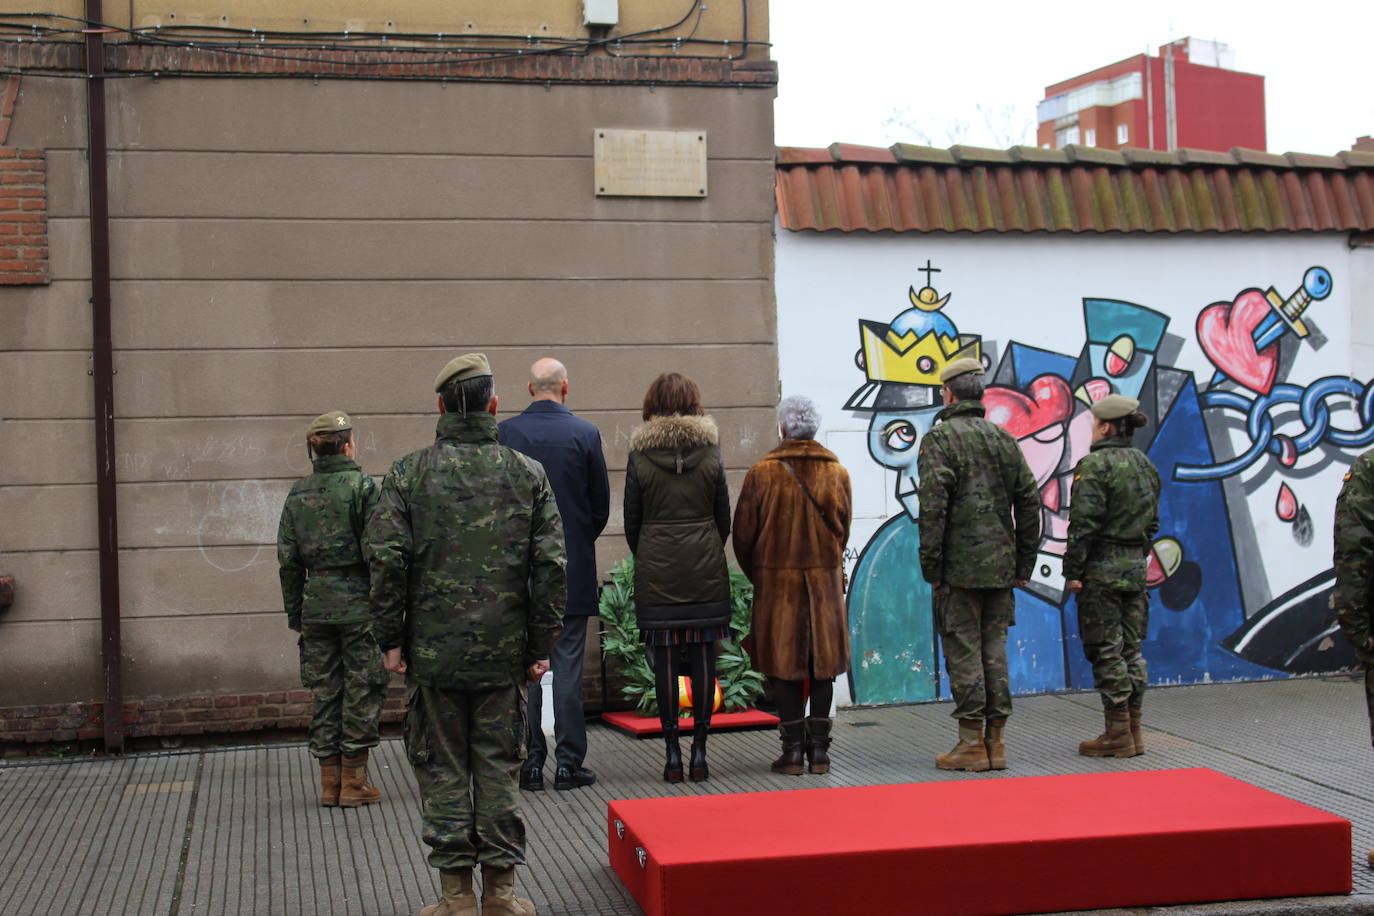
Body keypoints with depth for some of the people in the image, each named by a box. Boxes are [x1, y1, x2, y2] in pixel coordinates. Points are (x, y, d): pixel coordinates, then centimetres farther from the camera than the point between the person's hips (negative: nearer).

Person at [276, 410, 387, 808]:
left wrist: (294, 612, 15)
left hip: (316, 603, 5)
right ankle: (354, 781, 4)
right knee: (362, 690, 3)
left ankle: (329, 782, 14)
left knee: (325, 692, 11)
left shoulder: (297, 494, 7)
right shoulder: (361, 487, -8)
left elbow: (288, 560, 9)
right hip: (359, 601, -5)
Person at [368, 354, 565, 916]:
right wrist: (540, 646, 3)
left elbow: (386, 561, -8)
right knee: (500, 766, 9)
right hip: (505, 654, 1)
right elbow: (551, 565, -2)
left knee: (442, 769, 7)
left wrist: (391, 640, 0)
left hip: (433, 653, -1)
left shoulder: (407, 474, -2)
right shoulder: (528, 473, 2)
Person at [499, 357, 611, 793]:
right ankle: (569, 762, 6)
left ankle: (530, 762, 9)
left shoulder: (505, 433, -3)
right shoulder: (585, 434, -5)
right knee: (568, 663, 3)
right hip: (573, 568, -1)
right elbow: (601, 504, 1)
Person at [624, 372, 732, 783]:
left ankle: (672, 752, 5)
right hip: (706, 570, 1)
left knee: (664, 659, 3)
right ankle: (699, 751, 7)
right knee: (703, 656, 4)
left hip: (656, 572, -1)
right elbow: (724, 518, 6)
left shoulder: (639, 458, -3)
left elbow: (632, 522, 2)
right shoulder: (711, 454, 0)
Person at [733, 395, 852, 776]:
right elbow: (842, 531, 7)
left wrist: (758, 576, 13)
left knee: (784, 663, 4)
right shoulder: (837, 472, 2)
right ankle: (819, 749, 8)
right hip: (825, 580, 2)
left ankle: (793, 750, 4)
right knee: (822, 661, 7)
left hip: (777, 579, -2)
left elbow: (743, 534, -2)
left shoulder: (762, 473, -6)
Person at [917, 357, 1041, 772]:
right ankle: (995, 742, 13)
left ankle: (972, 744, 0)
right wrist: (1023, 565, 15)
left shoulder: (940, 439, -7)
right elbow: (1029, 501, 11)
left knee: (962, 652, -1)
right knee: (994, 649, 10)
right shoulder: (1003, 439, 11)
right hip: (1000, 567, 6)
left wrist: (931, 567, -10)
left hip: (959, 567, -6)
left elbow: (932, 507, -15)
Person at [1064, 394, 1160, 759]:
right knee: (1131, 648, 12)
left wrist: (1072, 571, -13)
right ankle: (1133, 731, 16)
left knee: (1106, 651, -3)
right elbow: (1152, 520, 17)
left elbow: (1084, 524, -17)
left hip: (1102, 566, -8)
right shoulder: (1145, 465, 12)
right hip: (1135, 565, 8)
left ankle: (1118, 734, 0)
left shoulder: (1094, 466, -13)